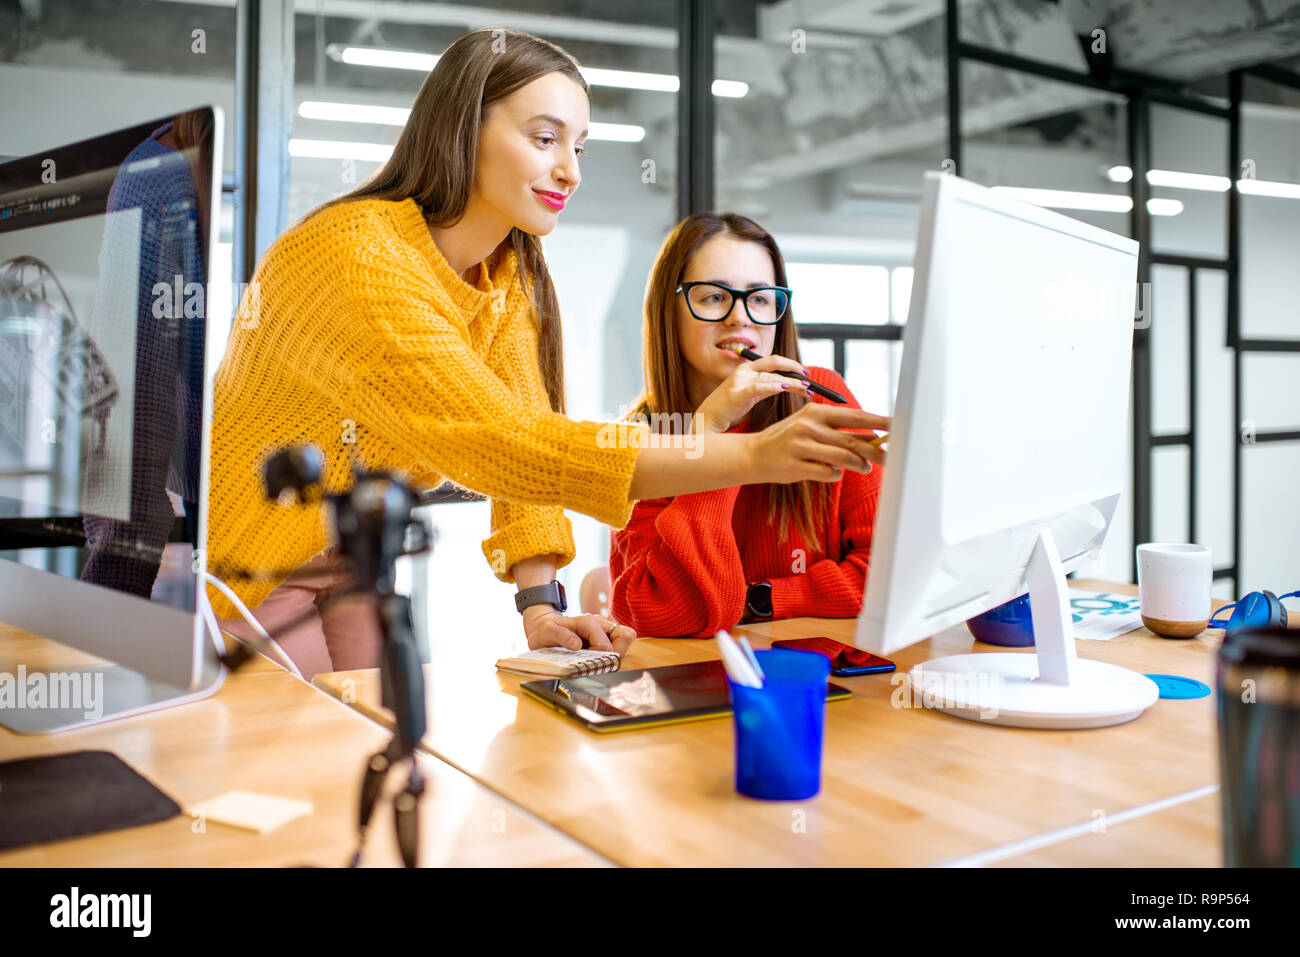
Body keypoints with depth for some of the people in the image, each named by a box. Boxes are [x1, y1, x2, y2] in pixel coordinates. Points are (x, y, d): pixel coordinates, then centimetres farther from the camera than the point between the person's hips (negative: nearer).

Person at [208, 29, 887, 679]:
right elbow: (495, 444, -40)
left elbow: (527, 435, -7)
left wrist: (539, 611, -21)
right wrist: (750, 456, -45)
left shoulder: (510, 275, -4)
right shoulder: (357, 256, -30)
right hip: (241, 566, -6)